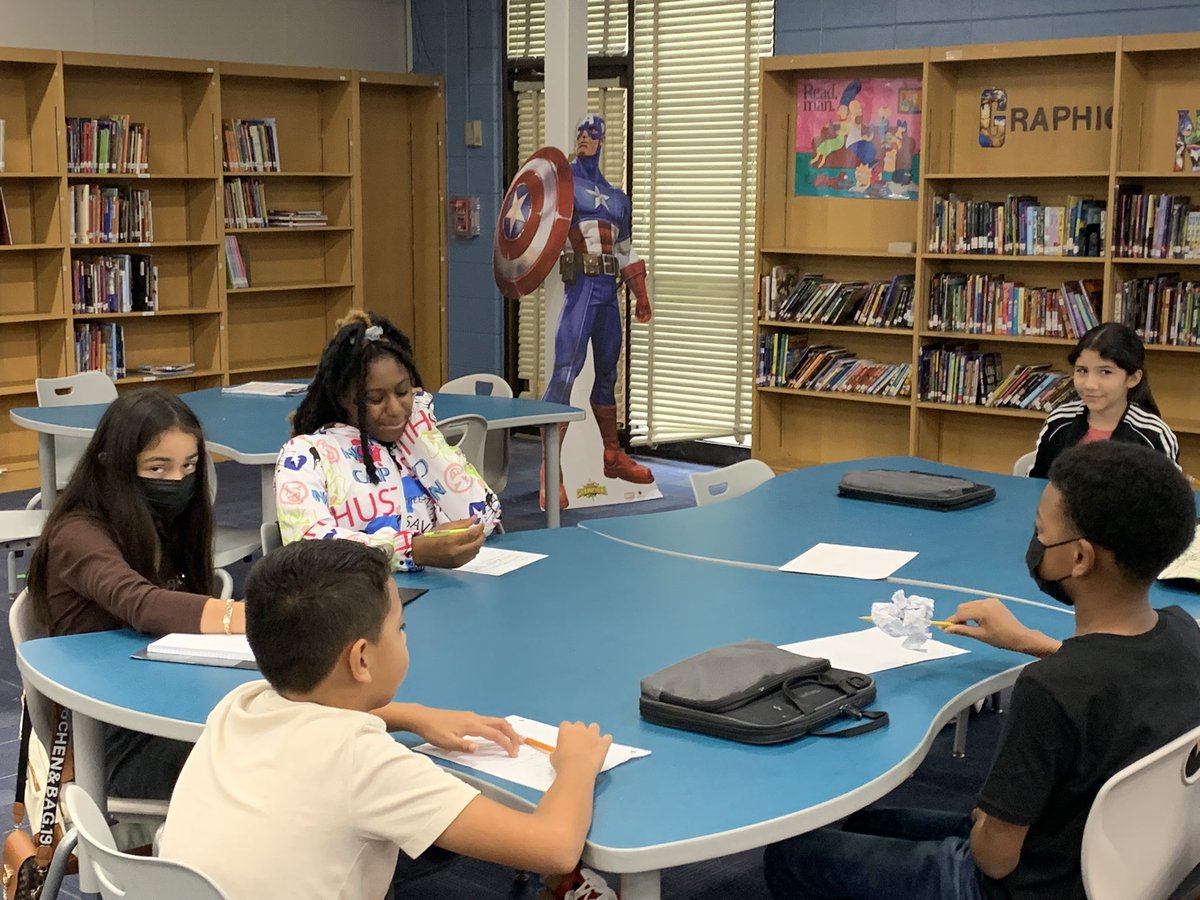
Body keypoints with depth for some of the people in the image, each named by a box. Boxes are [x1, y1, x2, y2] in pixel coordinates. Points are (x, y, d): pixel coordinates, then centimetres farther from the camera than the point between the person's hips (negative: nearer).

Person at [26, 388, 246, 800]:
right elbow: (139, 604, -30)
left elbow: (187, 608, 5)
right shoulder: (79, 535, -11)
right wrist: (239, 616, -44)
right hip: (107, 738, -6)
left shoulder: (169, 527, 15)